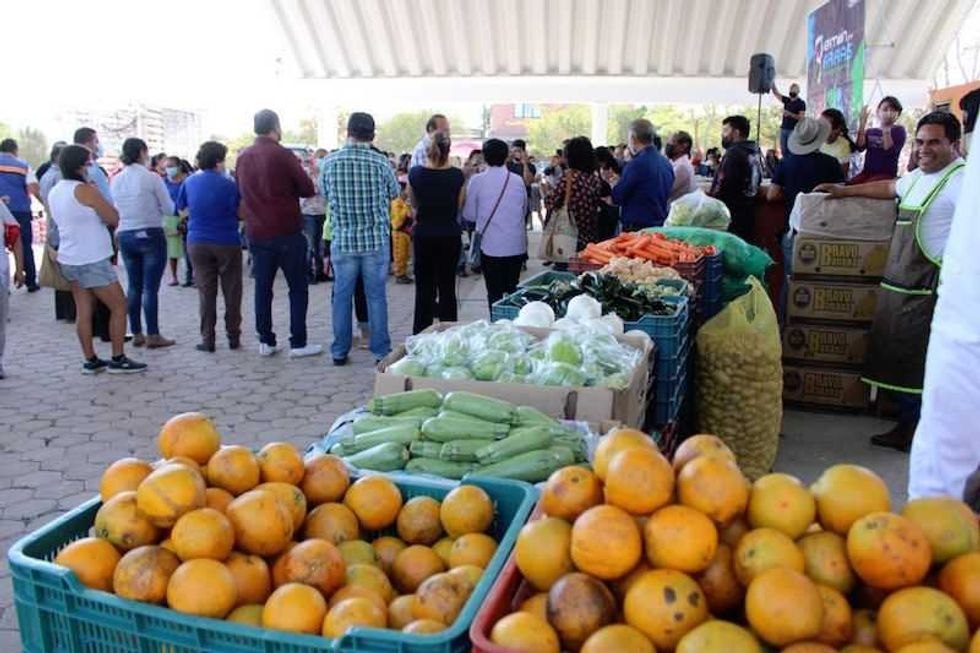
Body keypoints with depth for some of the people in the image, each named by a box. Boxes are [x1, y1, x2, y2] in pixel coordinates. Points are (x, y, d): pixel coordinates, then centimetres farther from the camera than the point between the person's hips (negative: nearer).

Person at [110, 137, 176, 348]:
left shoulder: (116, 180, 6)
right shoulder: (151, 177, -10)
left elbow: (114, 210, 14)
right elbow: (169, 209, -6)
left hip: (125, 236, 5)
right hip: (151, 234, -5)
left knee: (133, 286, 11)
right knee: (150, 287, -3)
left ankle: (136, 333, 16)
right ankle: (153, 335, 0)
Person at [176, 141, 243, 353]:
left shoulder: (189, 182, 3)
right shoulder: (228, 184, -10)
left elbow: (181, 210, 14)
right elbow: (241, 212, -8)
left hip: (198, 243, 3)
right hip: (227, 243, -3)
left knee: (206, 293, 8)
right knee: (231, 292, 8)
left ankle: (207, 339, 7)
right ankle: (233, 337, 11)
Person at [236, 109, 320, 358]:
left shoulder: (243, 158, 6)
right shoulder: (283, 155, -11)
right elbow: (308, 189, -8)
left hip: (256, 233, 5)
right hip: (287, 232, -5)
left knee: (263, 287, 11)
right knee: (298, 287, 3)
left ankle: (266, 341, 15)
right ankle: (298, 343, 2)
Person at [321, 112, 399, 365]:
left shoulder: (330, 162, -4)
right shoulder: (380, 161, -8)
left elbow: (325, 194, 10)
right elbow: (394, 193, 6)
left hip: (343, 240, 1)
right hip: (376, 239, -1)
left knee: (342, 296, 11)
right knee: (376, 296, 7)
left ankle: (340, 351, 18)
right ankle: (381, 351, 13)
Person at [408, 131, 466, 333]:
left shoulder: (415, 174, -6)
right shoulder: (457, 175, -8)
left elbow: (414, 203, 7)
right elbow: (460, 205, 2)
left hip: (424, 235, 1)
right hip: (450, 235, 0)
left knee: (424, 286, 8)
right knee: (447, 285, 7)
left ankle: (421, 334, 12)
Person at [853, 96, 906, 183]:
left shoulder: (899, 130, 6)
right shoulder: (870, 131, 17)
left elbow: (889, 150, -11)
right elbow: (860, 147, -3)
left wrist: (886, 129, -15)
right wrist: (863, 122, -4)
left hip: (886, 173, -4)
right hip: (867, 172, 4)